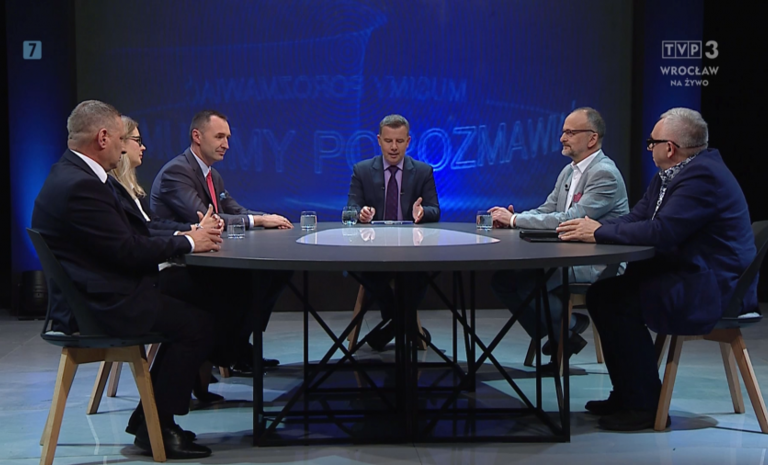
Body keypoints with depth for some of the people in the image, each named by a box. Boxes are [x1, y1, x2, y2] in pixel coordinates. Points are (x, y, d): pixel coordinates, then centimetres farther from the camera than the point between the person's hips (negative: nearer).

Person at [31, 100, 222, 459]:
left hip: (93, 297, 11)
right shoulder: (80, 186, -21)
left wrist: (184, 236, 3)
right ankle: (156, 429, 2)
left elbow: (129, 234, 14)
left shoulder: (72, 175, 13)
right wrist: (187, 242, -9)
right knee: (197, 324, -8)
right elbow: (127, 250, -21)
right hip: (101, 306, -11)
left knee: (184, 315, 15)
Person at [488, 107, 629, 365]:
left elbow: (571, 219, -24)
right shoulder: (569, 171, 15)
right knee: (502, 278, -6)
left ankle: (568, 331, 0)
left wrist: (515, 219, -20)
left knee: (527, 282, -26)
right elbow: (546, 210, 15)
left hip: (596, 264, -9)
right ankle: (557, 336, 4)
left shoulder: (605, 174, -16)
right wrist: (510, 218, -6)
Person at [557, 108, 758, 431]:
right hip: (690, 275, 11)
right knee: (602, 293, 5)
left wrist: (600, 232, -17)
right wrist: (592, 228, -7)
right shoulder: (671, 175, 14)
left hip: (713, 289, -11)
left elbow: (662, 231, -28)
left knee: (618, 301, -20)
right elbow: (636, 219, 11)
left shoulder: (702, 174, -19)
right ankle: (626, 394, 13)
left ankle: (645, 405, -10)